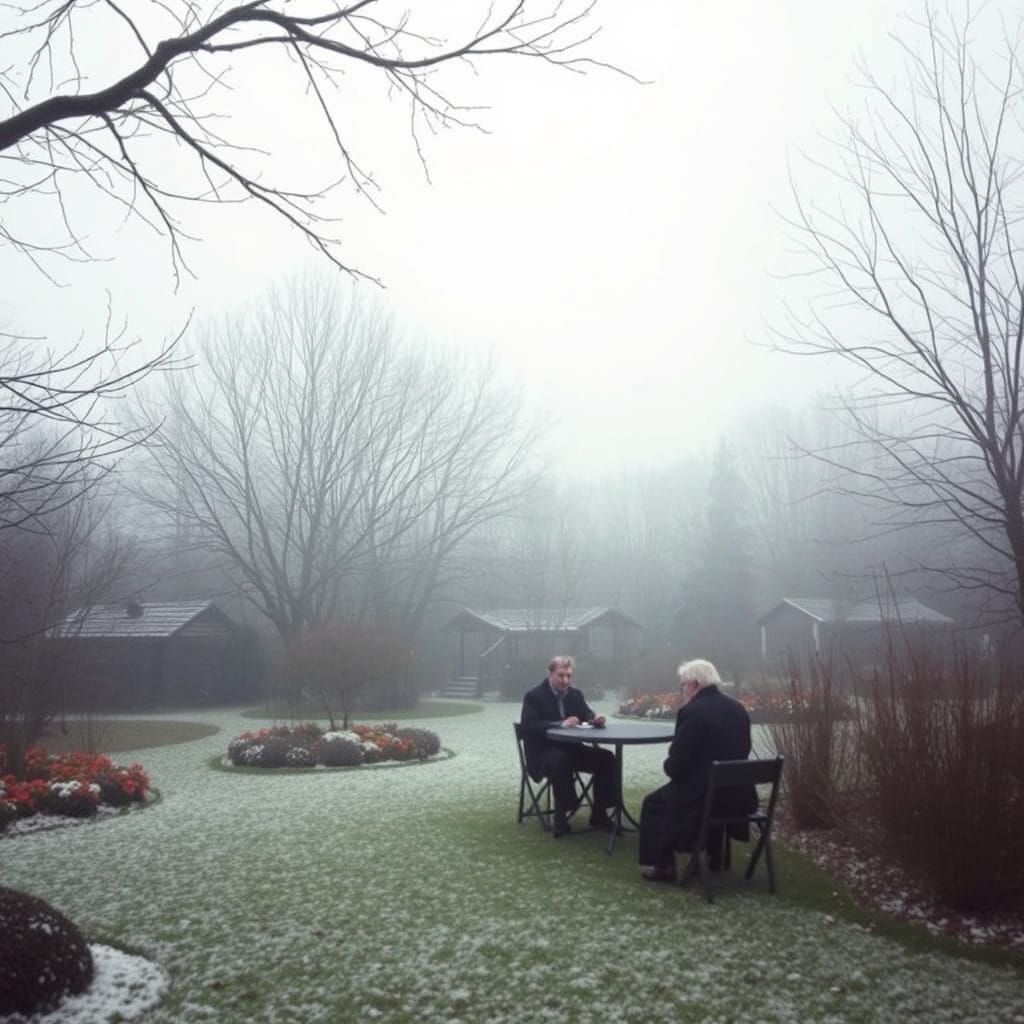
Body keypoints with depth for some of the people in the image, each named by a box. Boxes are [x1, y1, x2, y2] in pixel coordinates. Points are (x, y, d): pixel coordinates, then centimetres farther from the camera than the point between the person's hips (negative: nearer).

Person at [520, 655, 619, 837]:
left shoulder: (575, 694, 9)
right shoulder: (534, 696, -9)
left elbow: (587, 715, 6)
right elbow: (529, 726, -21)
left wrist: (595, 720, -20)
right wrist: (560, 724, -31)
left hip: (570, 748, 6)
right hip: (543, 752, -6)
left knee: (606, 758, -14)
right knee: (560, 760, -39)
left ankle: (599, 815, -5)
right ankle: (561, 816, -26)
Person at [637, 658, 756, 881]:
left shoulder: (692, 712, -17)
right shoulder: (738, 709, 5)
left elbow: (675, 765, -16)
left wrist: (668, 765, 8)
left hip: (702, 796, -7)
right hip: (738, 796, 7)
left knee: (652, 803, 16)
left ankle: (660, 866, 18)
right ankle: (712, 856, 41)